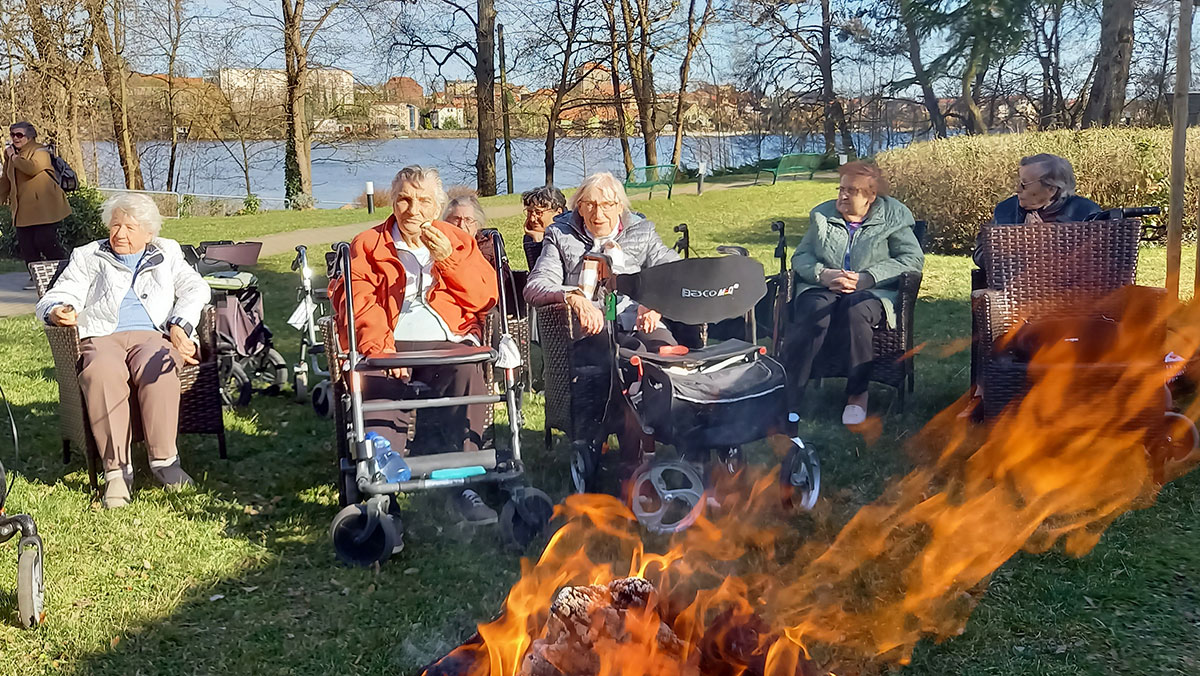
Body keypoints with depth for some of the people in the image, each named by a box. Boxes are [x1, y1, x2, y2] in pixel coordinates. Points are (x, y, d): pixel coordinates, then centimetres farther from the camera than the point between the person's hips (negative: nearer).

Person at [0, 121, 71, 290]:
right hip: (22, 210, 7)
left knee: (44, 241, -12)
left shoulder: (40, 151, -4)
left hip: (44, 207, -7)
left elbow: (32, 168, -26)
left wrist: (14, 157, -11)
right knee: (26, 245, 1)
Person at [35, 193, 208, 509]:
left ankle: (164, 459, -33)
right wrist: (57, 311, -11)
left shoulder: (167, 253, 25)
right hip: (100, 338, 0)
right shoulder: (87, 257, 24)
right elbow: (56, 296, 15)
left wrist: (180, 325, -4)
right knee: (102, 374, -37)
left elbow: (195, 288, 14)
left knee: (156, 368, -38)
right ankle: (116, 470, -36)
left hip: (152, 335, 0)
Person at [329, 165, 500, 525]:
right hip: (391, 347, 0)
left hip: (446, 343, 1)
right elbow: (360, 304, 2)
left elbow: (486, 297, 10)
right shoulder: (368, 245, 18)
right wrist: (380, 348, -18)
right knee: (381, 389, -34)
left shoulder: (457, 242, 23)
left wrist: (448, 259, -4)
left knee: (467, 373, -34)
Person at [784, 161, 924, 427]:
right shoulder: (822, 215, 17)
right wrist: (822, 274, -12)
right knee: (815, 311, -33)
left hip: (872, 292, -2)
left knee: (855, 310, -38)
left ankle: (857, 394, -24)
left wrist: (864, 279, -15)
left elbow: (913, 259, -4)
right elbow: (801, 256, 12)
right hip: (822, 288, 2)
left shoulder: (893, 217, 7)